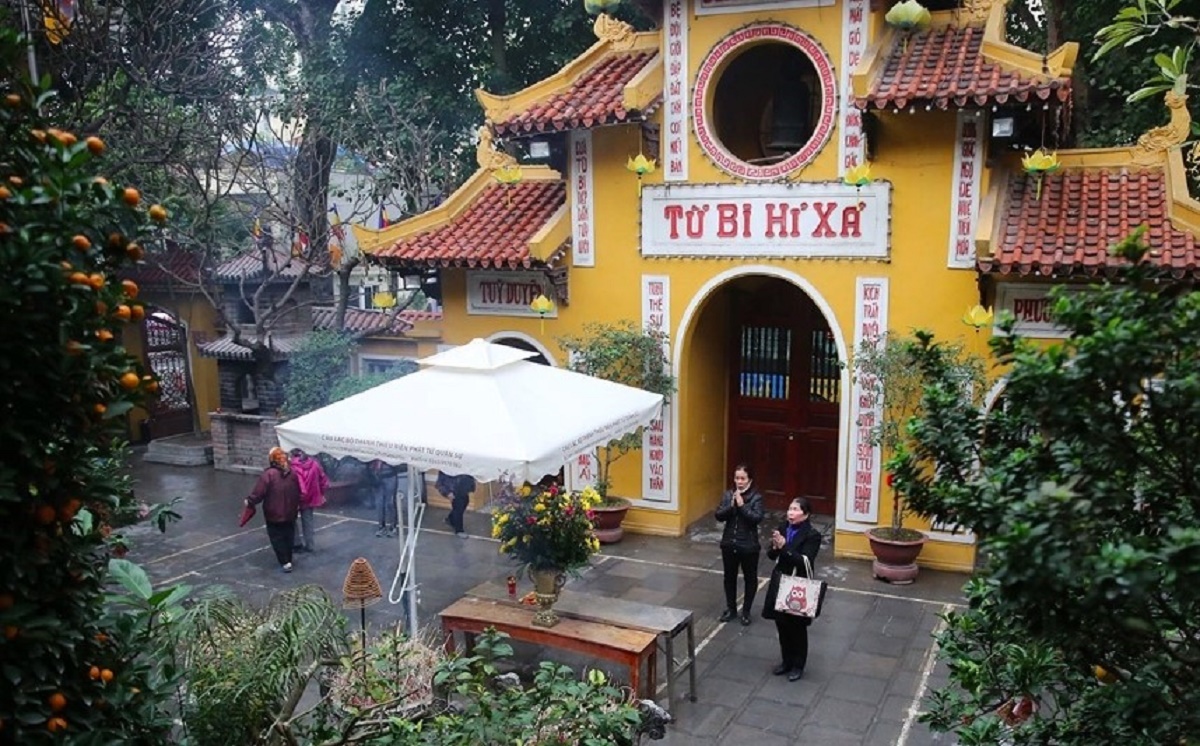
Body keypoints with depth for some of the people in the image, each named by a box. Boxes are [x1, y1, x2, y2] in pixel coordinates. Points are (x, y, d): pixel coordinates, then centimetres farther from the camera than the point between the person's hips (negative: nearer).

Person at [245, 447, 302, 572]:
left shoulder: (268, 474, -19)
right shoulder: (292, 472, 0)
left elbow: (259, 492, -18)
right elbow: (299, 491, 9)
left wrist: (249, 502, 0)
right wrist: (297, 505, 24)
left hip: (274, 514, -5)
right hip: (290, 512, 5)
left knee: (277, 538, 5)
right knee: (288, 536, 18)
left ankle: (285, 562, -2)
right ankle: (288, 559, 28)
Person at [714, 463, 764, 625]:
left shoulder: (756, 497, -10)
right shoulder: (728, 494, 0)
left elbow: (757, 518, -21)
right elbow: (719, 516, -6)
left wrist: (742, 505, -25)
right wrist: (731, 505, -20)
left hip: (749, 545, -3)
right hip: (729, 543, 3)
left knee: (750, 578, 10)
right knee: (729, 577, 15)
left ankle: (746, 611, 25)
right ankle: (731, 608, 31)